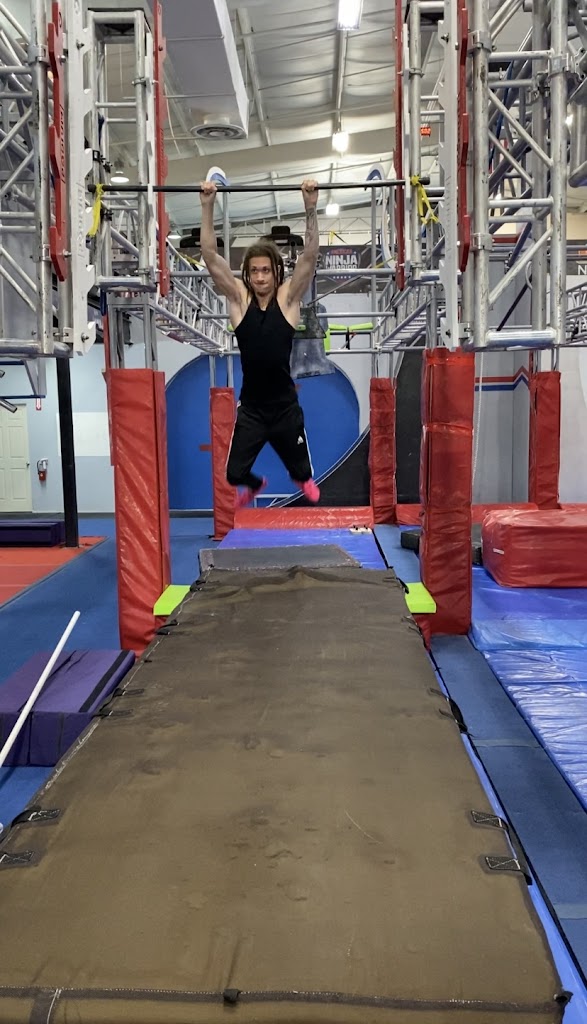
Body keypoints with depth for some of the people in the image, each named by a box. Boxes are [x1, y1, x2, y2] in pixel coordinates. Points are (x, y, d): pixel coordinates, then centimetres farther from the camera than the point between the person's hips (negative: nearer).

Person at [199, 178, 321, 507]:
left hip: (285, 406, 0)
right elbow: (211, 255, -10)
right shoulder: (239, 298, -4)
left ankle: (302, 480, 56)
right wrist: (208, 207, -17)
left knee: (303, 471, 15)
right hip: (250, 408, 1)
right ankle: (256, 484, 41)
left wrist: (311, 208, -24)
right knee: (234, 474, 3)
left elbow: (311, 255, -15)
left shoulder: (288, 298, -5)